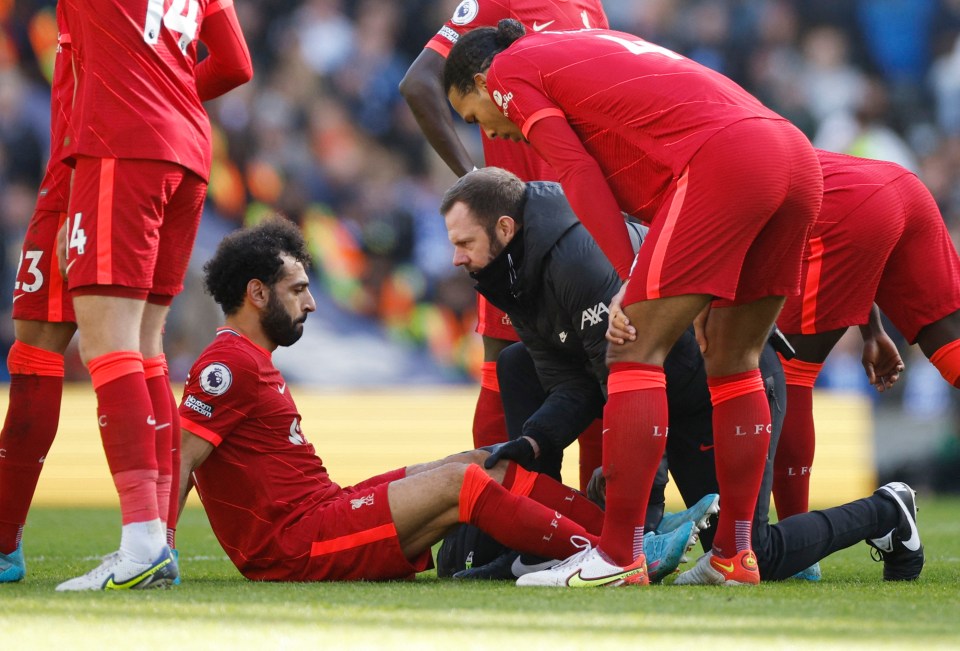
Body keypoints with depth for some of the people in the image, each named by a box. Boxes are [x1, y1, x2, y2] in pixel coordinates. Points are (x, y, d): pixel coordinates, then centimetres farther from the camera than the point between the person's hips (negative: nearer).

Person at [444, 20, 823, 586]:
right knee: (734, 361, 16)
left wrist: (631, 279, -4)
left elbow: (581, 175, 0)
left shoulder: (510, 70, 12)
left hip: (721, 158, -8)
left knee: (636, 353, -5)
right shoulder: (594, 47, 35)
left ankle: (619, 556, -8)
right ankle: (735, 554, 17)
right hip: (798, 157, 8)